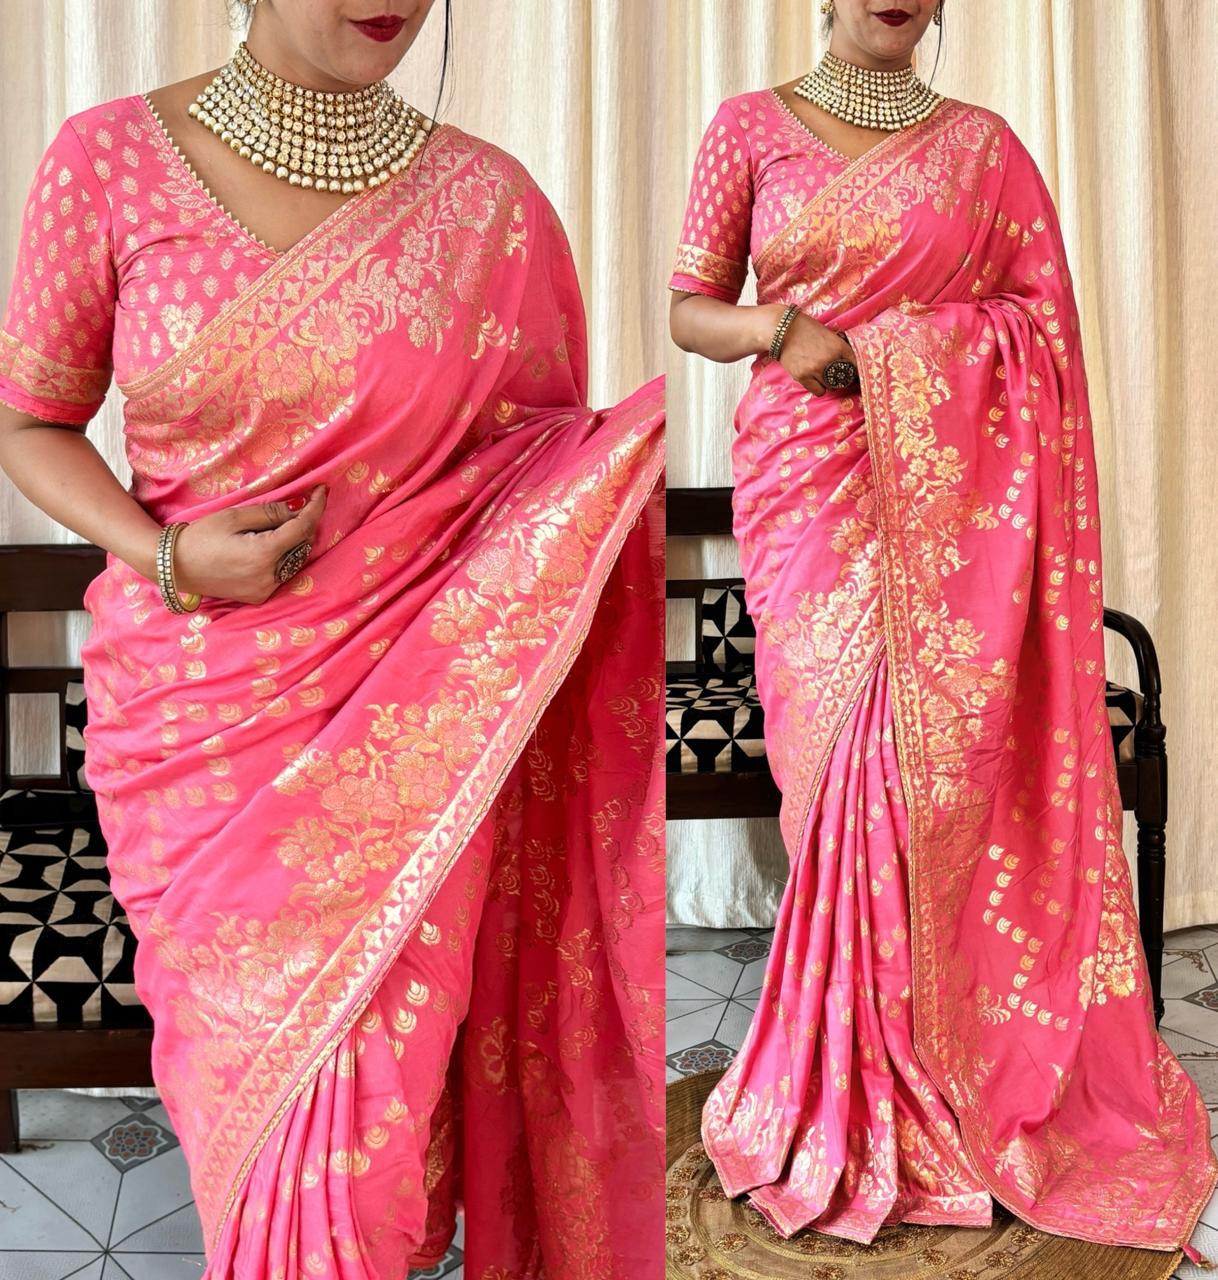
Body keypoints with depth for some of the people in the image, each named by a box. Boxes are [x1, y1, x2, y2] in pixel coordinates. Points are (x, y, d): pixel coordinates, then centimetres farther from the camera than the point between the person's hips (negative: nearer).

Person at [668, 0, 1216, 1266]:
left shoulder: (983, 143, 13)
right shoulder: (750, 127, 11)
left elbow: (1047, 312, 7)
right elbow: (690, 307, 9)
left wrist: (882, 348, -8)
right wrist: (773, 330, -13)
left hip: (951, 491, 1)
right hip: (805, 476, 0)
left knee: (942, 754, -6)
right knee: (842, 749, -4)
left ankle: (922, 1088, 9)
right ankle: (858, 1089, 10)